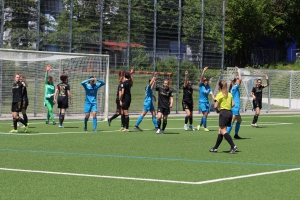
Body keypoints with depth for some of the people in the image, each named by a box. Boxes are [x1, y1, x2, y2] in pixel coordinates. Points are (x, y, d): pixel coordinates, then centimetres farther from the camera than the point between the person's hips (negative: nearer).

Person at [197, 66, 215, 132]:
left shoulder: (208, 87, 5)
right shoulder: (201, 85, -6)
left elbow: (211, 94, -1)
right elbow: (201, 78, -17)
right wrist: (204, 71, -28)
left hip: (207, 102, 5)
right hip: (202, 102, -5)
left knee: (205, 115, 7)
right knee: (205, 114, -14)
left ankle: (199, 125, 27)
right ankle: (205, 127, -6)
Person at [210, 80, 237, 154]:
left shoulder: (219, 95, -8)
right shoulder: (229, 94, 13)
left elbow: (215, 106, -14)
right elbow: (233, 104, 12)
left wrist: (217, 110, 4)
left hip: (223, 113, -8)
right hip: (229, 113, 8)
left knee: (223, 131, -9)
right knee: (220, 131, 14)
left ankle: (233, 146, -24)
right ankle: (215, 148, 20)